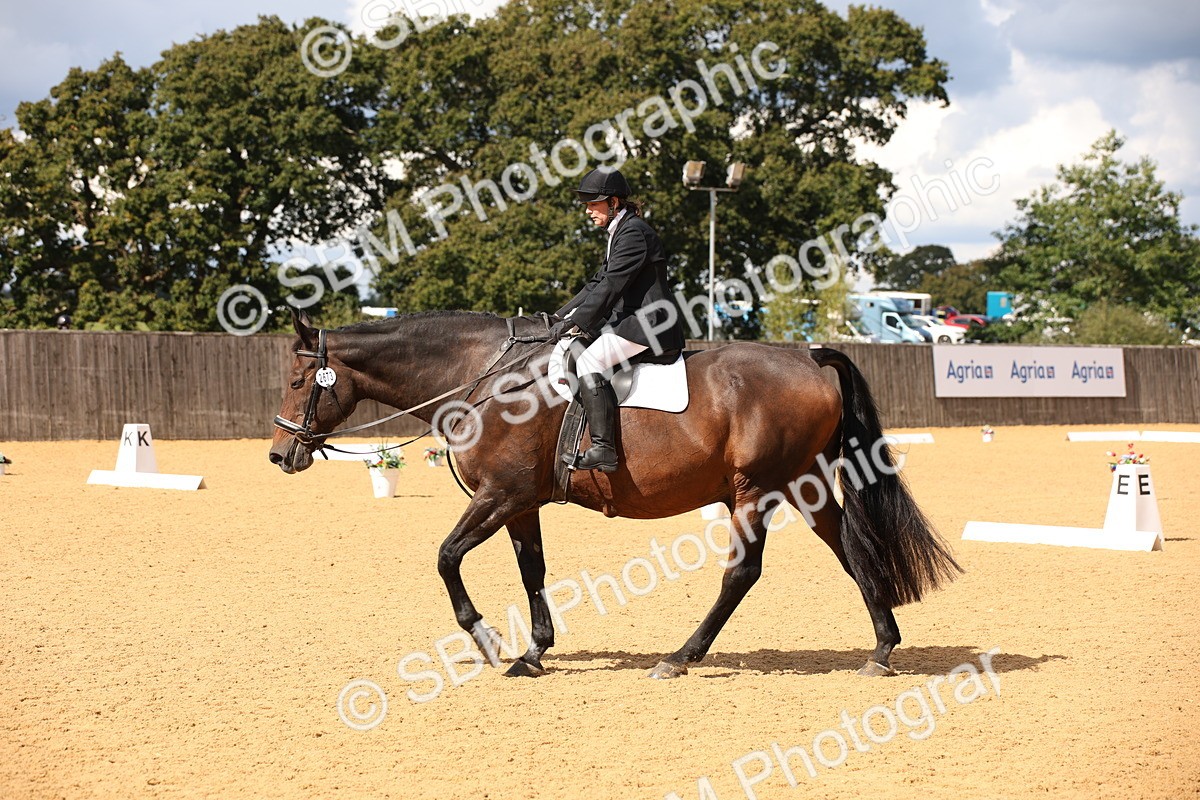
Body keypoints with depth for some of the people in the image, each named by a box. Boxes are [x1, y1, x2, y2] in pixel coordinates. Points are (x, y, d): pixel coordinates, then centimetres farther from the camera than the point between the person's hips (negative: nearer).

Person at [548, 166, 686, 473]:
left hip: (649, 323, -11)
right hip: (632, 320, 11)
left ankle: (603, 450, -32)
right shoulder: (619, 233, 20)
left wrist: (574, 321, -20)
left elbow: (610, 286, -20)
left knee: (590, 360, -25)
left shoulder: (634, 232, -13)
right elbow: (598, 283, 22)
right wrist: (560, 316, 15)